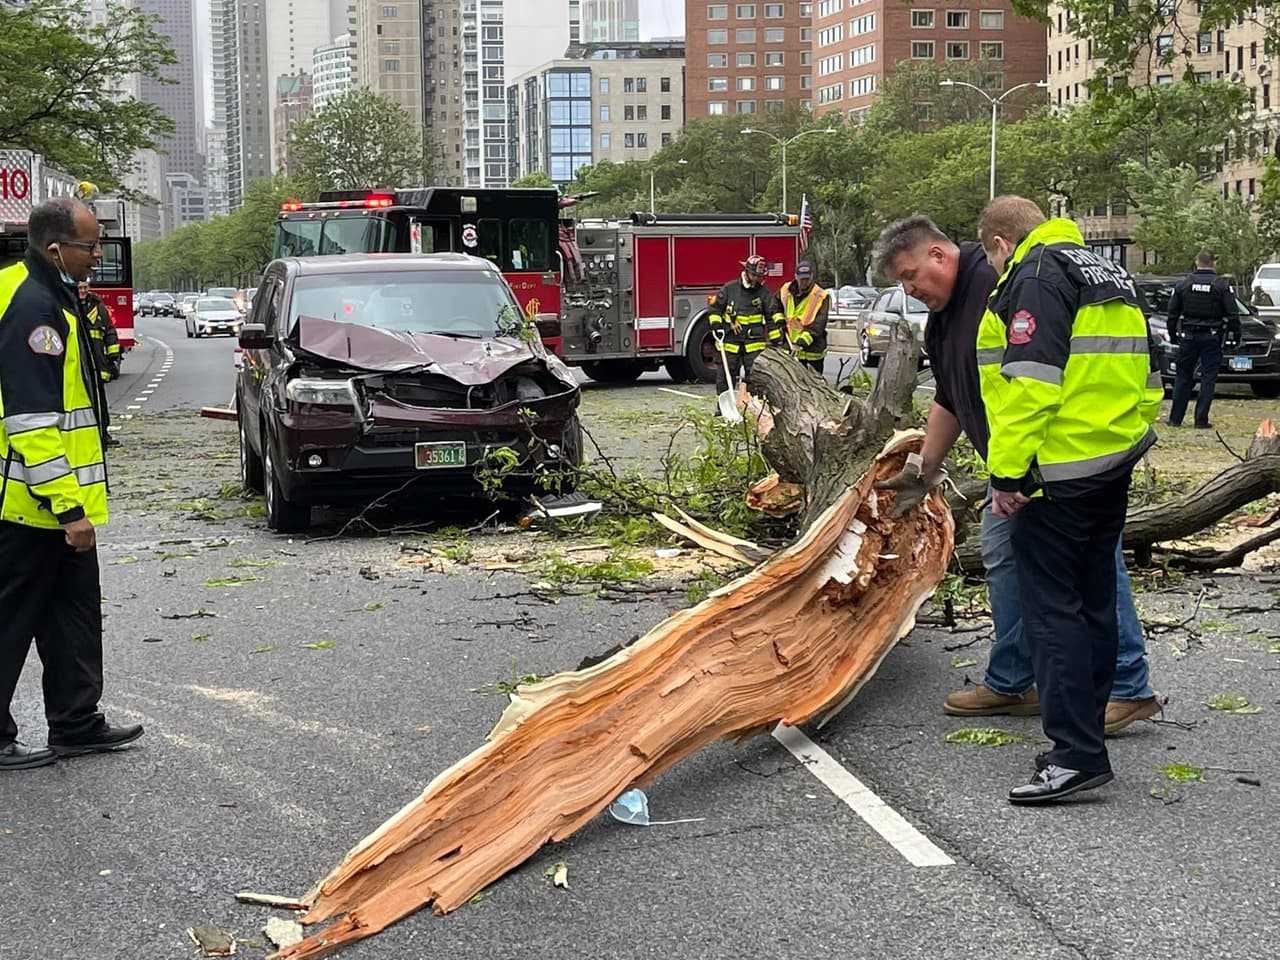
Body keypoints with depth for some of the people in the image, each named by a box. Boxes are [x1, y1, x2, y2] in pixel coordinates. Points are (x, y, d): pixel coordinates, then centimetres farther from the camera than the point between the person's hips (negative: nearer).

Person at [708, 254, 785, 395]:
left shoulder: (765, 293, 3)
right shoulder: (729, 288, 2)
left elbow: (774, 316, 2)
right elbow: (715, 309, 9)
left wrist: (776, 339, -5)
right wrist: (716, 325, -6)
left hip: (754, 343, 0)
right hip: (730, 342, 0)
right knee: (725, 378, 5)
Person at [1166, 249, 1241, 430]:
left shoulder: (1183, 284, 2)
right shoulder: (1222, 286, -4)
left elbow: (1173, 313, 7)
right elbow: (1233, 314, -5)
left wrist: (1173, 335, 17)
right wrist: (1234, 336, 2)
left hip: (1188, 336, 2)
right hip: (1212, 337, -2)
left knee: (1183, 377, 8)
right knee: (1208, 378, 2)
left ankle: (1175, 418, 10)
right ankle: (1201, 420, -1)